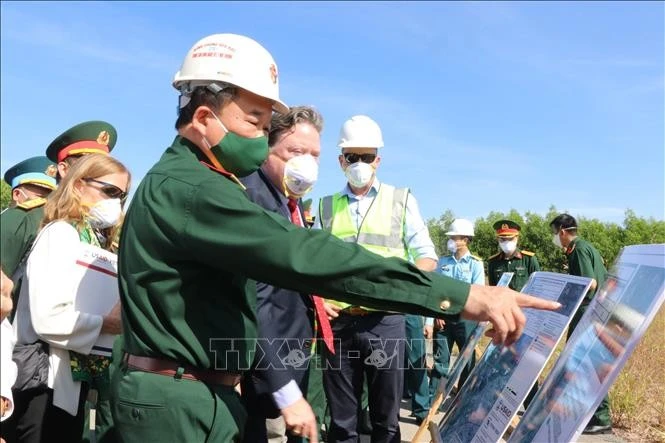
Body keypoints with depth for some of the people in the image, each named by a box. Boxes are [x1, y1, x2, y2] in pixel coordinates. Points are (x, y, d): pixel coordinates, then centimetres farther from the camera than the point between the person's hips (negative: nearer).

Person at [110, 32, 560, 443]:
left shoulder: (189, 184, 12)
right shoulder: (187, 187, -22)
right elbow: (303, 255, -33)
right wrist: (462, 295, -33)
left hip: (200, 396, 10)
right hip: (176, 407, -9)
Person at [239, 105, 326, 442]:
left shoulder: (292, 201, 9)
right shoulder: (251, 198, -22)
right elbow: (253, 303, -28)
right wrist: (286, 390, -28)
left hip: (291, 361, 10)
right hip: (266, 374, -9)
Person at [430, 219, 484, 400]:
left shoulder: (476, 264, -1)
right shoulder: (442, 261, 7)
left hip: (466, 318, -2)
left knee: (468, 360, 8)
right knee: (440, 359, 5)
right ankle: (432, 398, 12)